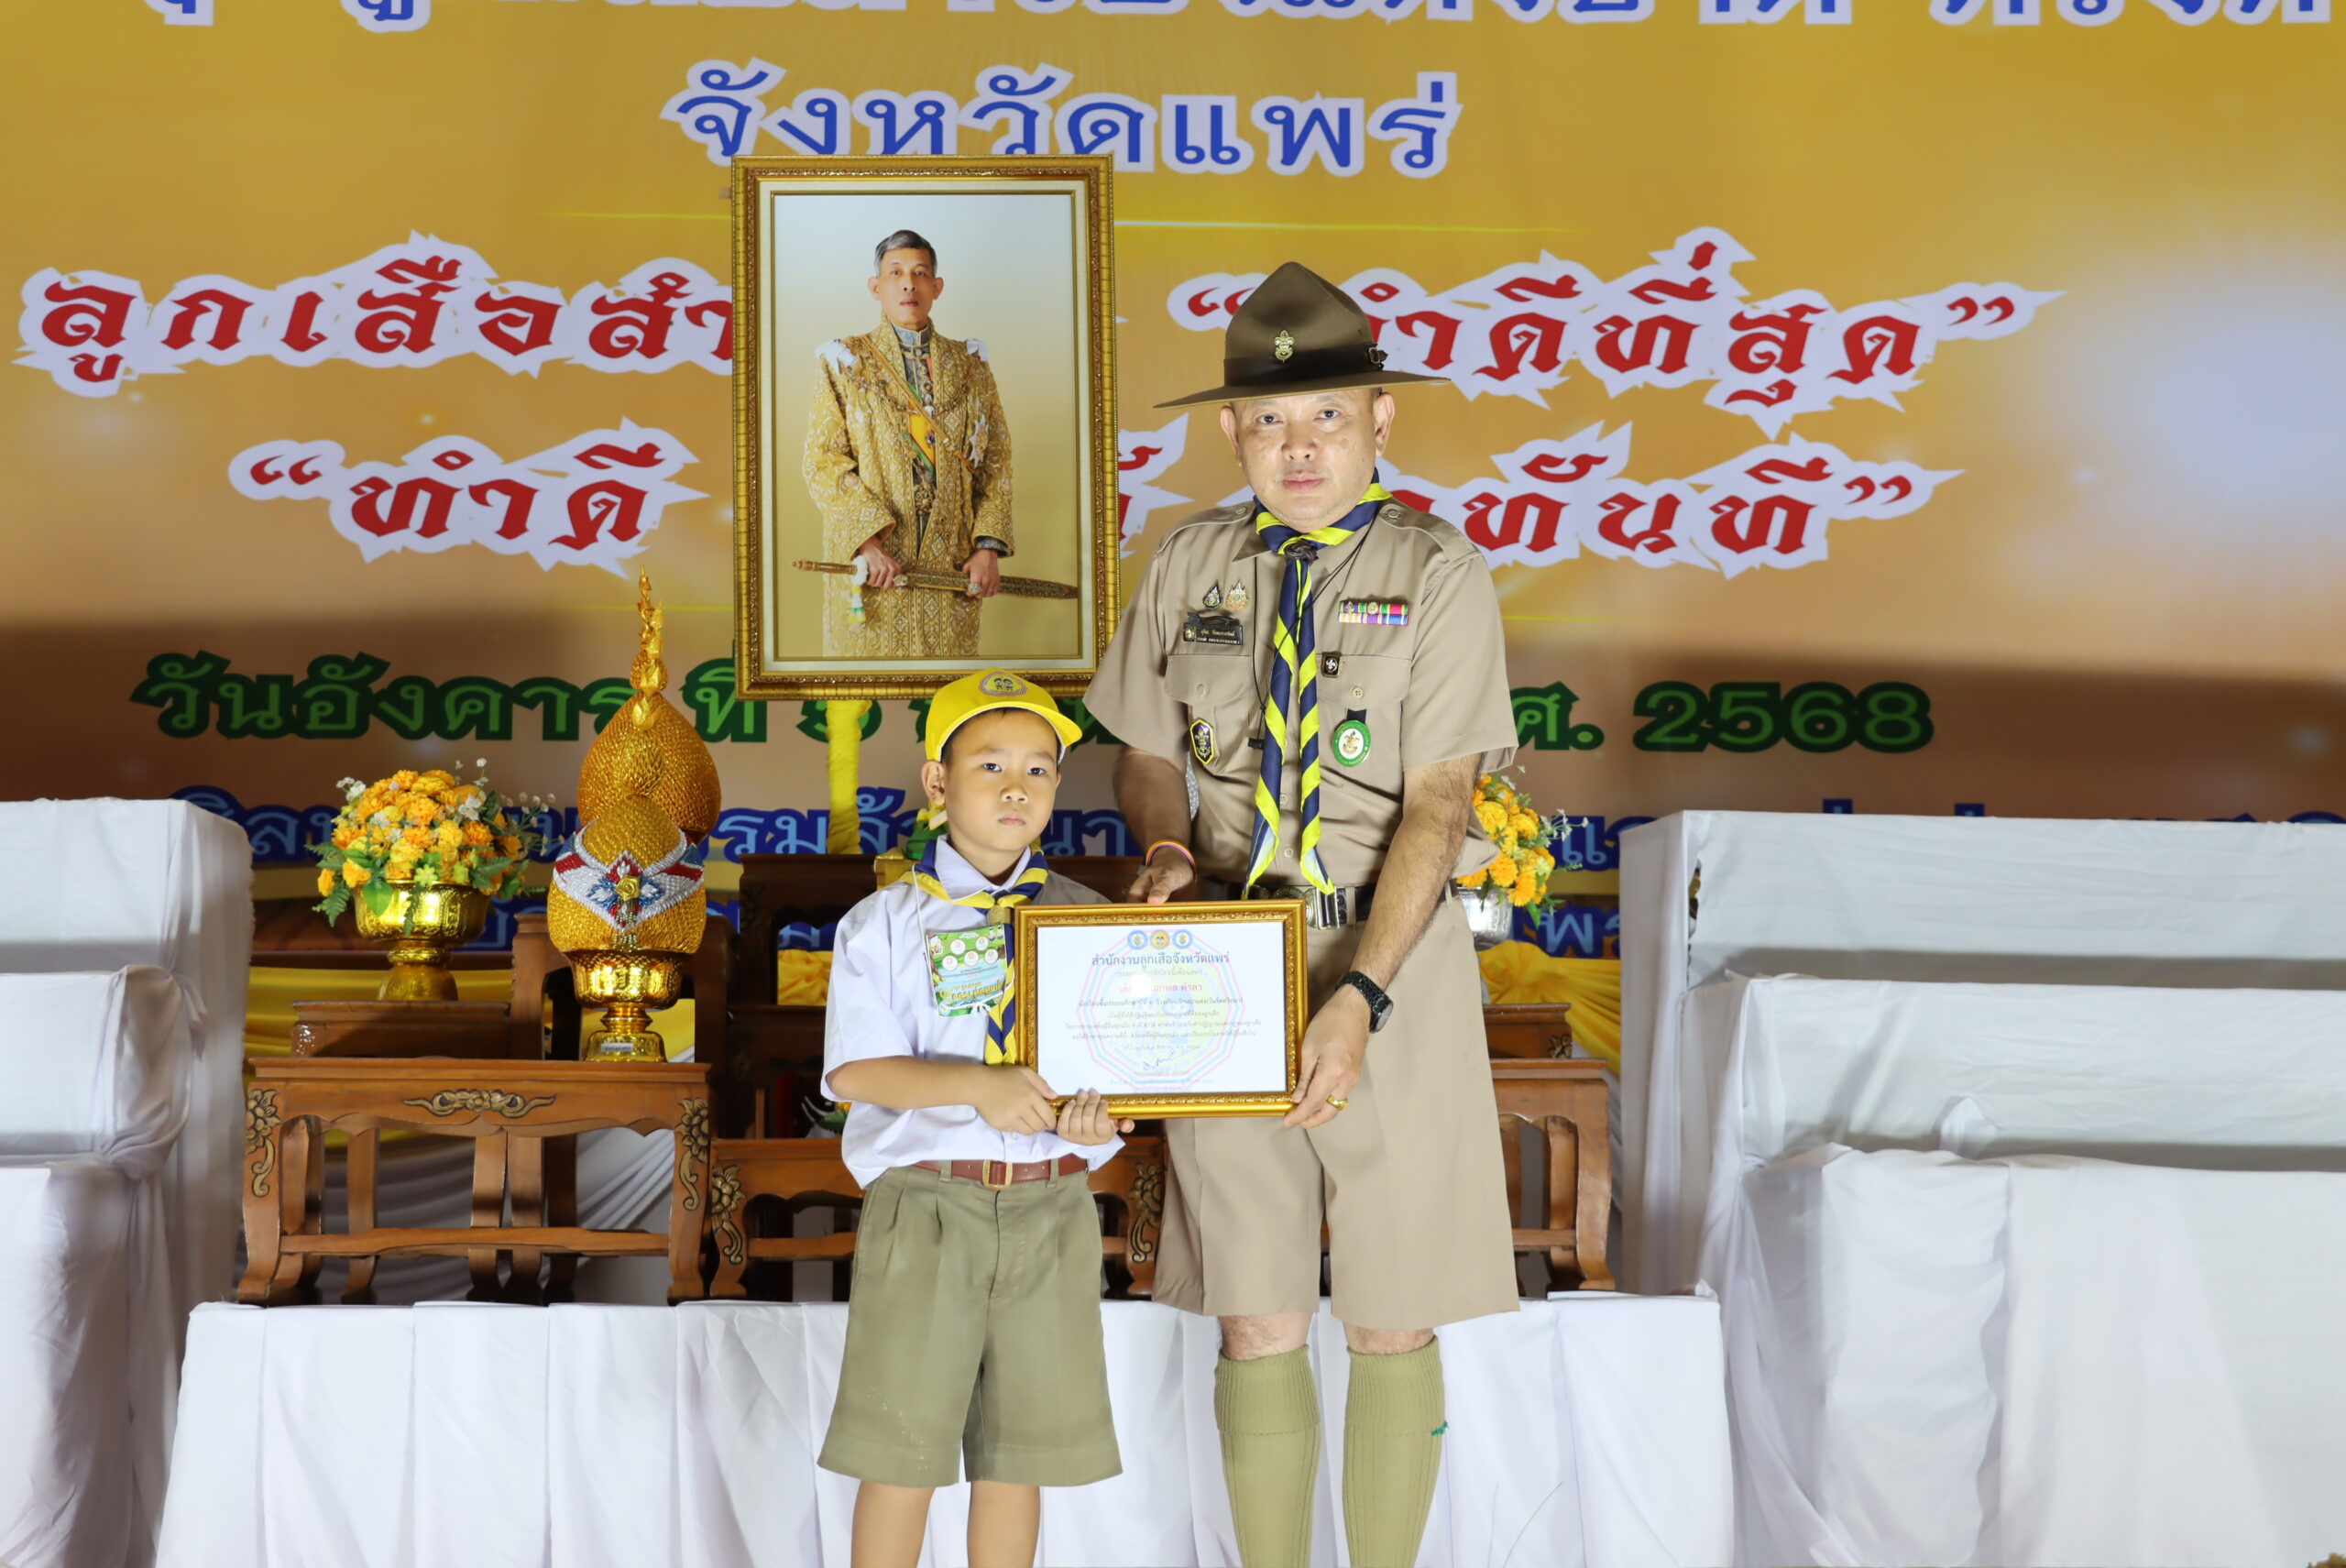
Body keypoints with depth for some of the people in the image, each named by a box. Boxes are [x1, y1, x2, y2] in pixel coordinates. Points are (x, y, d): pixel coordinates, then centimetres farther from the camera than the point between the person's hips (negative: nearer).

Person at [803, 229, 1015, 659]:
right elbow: (822, 463, -3)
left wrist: (988, 546, -5)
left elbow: (996, 463, 9)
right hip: (870, 564, -2)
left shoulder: (968, 366, 13)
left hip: (951, 564, 2)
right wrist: (868, 542, -16)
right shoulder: (844, 363, 6)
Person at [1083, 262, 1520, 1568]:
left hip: (1392, 966, -2)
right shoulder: (1193, 566, 8)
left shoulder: (1439, 574, -4)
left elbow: (1437, 805, -11)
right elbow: (1148, 756, 17)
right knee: (1257, 1325, 7)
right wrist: (1168, 849, -6)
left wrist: (1361, 997, -21)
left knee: (1392, 1325, 5)